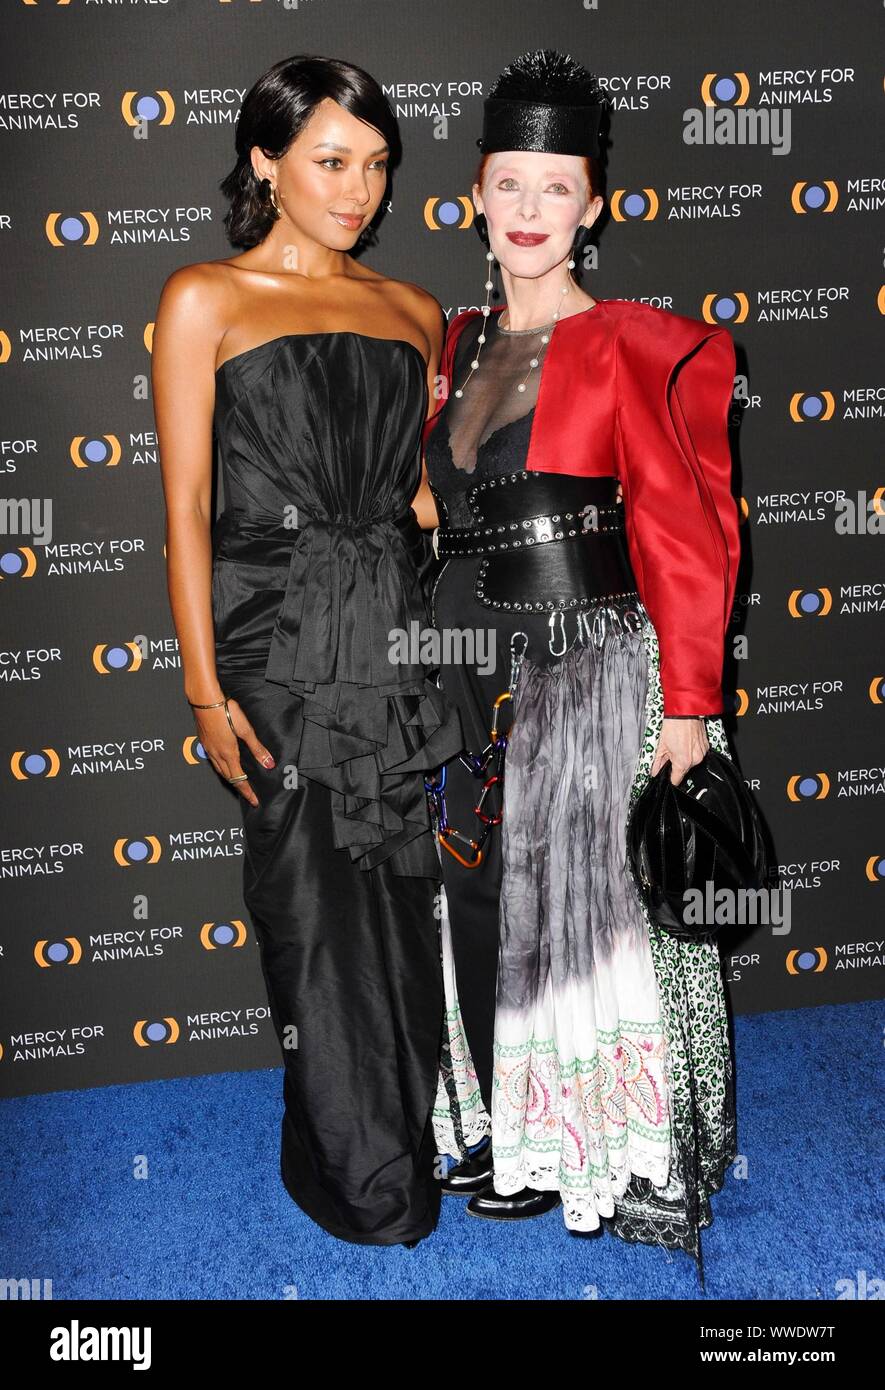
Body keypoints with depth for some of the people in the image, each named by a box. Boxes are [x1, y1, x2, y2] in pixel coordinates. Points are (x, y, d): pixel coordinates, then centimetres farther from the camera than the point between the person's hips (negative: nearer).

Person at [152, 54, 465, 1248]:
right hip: (283, 642, -4)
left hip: (399, 635, 4)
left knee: (404, 903, 9)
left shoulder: (412, 310, 13)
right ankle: (370, 1185, 22)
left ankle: (410, 1138, 29)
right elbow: (185, 506, -4)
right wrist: (204, 686, -9)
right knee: (320, 910, 4)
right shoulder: (205, 300, 1)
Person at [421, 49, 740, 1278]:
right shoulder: (457, 346, 10)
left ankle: (580, 1154, 23)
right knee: (484, 909, 14)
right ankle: (509, 1128, 32)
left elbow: (683, 533, -12)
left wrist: (688, 704, -15)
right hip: (470, 673, 6)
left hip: (590, 674, -6)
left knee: (577, 913, 4)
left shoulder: (626, 350, -9)